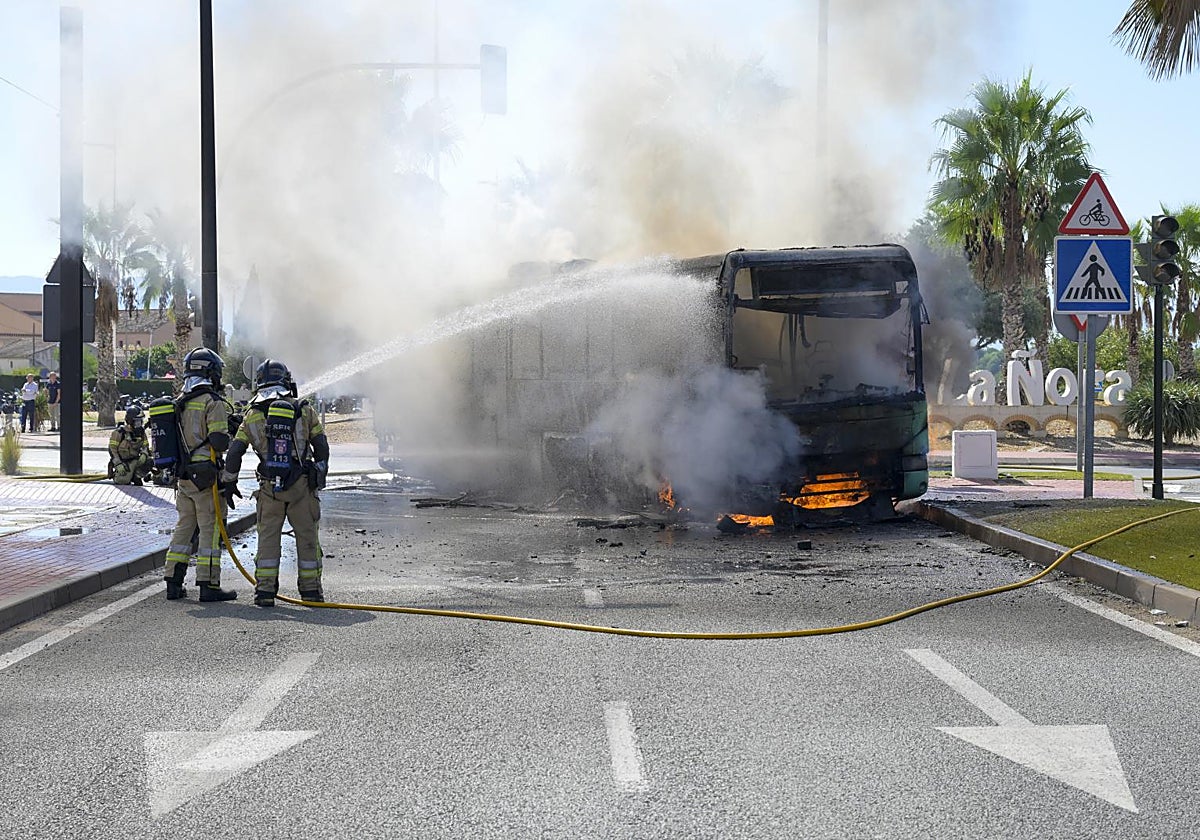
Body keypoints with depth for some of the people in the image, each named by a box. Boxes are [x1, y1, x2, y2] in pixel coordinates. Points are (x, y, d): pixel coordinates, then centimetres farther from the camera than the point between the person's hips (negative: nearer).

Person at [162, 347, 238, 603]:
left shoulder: (178, 402, 12)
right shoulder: (213, 402, -11)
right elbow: (219, 441, -18)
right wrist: (229, 437, 2)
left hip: (182, 475, 7)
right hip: (206, 475, -7)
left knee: (184, 526, 13)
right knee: (210, 528, -3)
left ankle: (173, 583, 13)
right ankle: (208, 584, -3)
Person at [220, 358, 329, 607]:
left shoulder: (253, 415, 4)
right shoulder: (304, 410, 3)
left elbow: (235, 451, 3)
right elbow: (322, 446, 4)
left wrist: (229, 481, 14)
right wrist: (320, 475, 16)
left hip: (269, 486, 1)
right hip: (301, 484, 0)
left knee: (268, 536, 7)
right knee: (306, 536, 8)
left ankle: (265, 590, 2)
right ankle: (310, 589, 11)